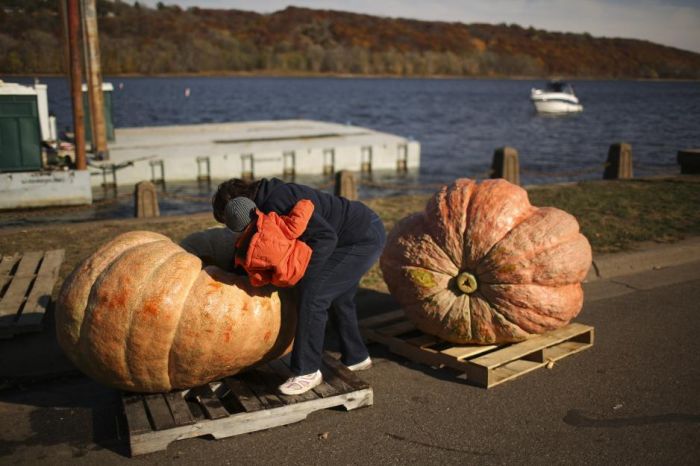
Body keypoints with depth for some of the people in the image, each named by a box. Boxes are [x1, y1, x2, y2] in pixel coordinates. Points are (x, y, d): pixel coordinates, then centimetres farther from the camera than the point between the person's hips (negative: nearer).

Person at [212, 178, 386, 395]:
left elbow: (325, 237, -30)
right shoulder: (272, 195, 7)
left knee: (313, 293, -15)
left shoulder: (276, 204, -24)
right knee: (338, 296, 23)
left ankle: (307, 371, -4)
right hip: (366, 230, 11)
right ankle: (356, 357, 39)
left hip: (364, 238, -11)